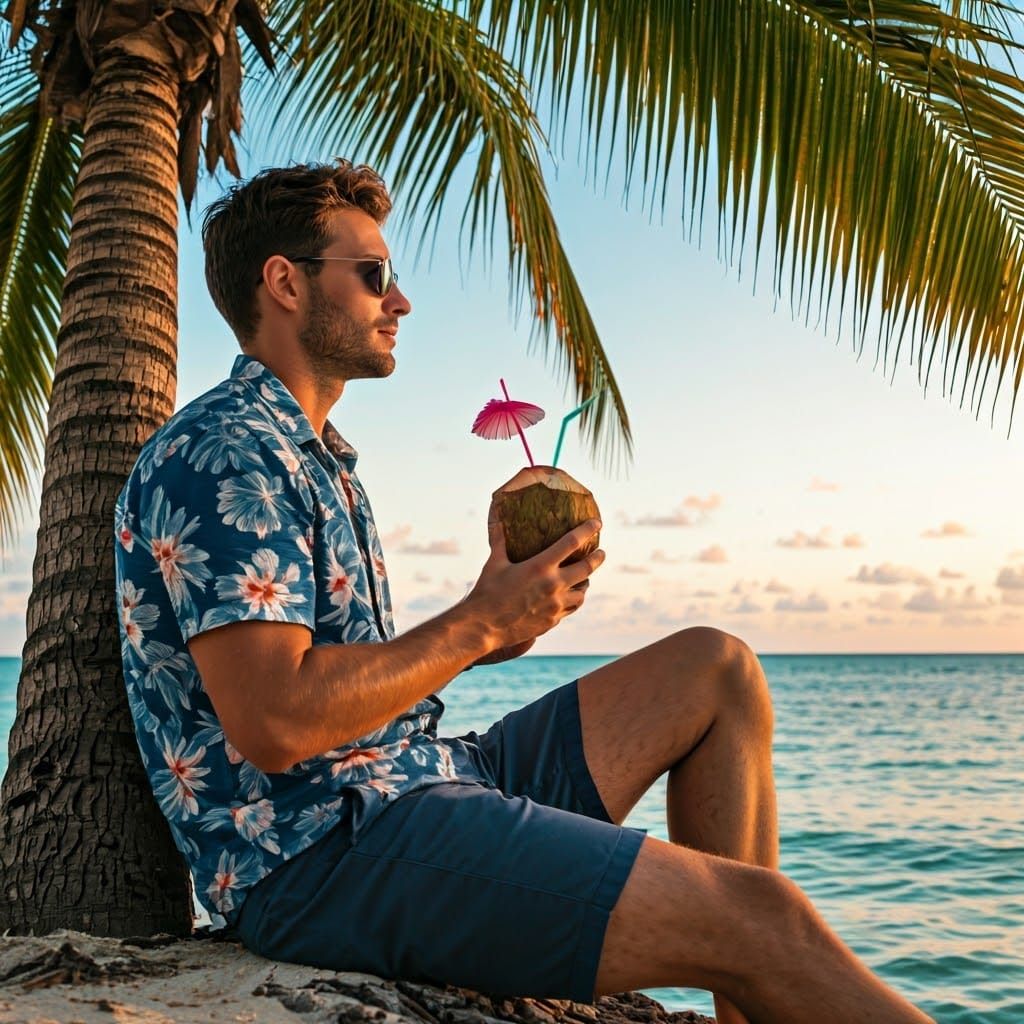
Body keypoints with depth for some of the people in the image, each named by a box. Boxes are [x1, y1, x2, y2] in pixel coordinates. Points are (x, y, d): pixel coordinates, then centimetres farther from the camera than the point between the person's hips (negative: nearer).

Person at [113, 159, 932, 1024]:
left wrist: (482, 630, 6)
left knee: (716, 670, 8)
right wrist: (477, 625, -12)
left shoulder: (311, 457, 21)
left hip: (411, 779, 10)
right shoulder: (223, 455, -12)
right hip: (324, 854, -10)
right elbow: (272, 724, -23)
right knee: (754, 913, -20)